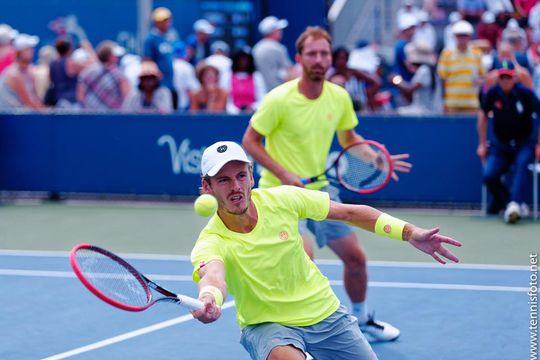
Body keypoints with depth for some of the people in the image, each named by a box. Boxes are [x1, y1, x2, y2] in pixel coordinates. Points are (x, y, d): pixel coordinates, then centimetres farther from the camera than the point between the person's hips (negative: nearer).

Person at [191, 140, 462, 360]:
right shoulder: (211, 243, -24)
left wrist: (409, 233, -8)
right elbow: (213, 276, -48)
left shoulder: (281, 199, -14)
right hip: (266, 325, -5)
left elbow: (350, 212, -2)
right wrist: (208, 301, -73)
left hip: (324, 312, 5)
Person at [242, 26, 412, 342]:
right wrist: (283, 174, -22)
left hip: (319, 188, 6)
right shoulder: (279, 100, -19)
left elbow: (349, 138, 13)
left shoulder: (340, 97, -3)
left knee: (355, 257, 11)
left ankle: (362, 319, 37)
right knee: (303, 254, -28)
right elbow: (250, 141, -11)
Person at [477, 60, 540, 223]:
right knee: (489, 175, -22)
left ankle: (513, 204, -47)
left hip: (524, 143, -3)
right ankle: (519, 206, -12)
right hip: (500, 144, 3)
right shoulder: (493, 93, -6)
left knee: (521, 162, -35)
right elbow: (483, 115, 10)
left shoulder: (525, 93, -13)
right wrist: (482, 144, 9)